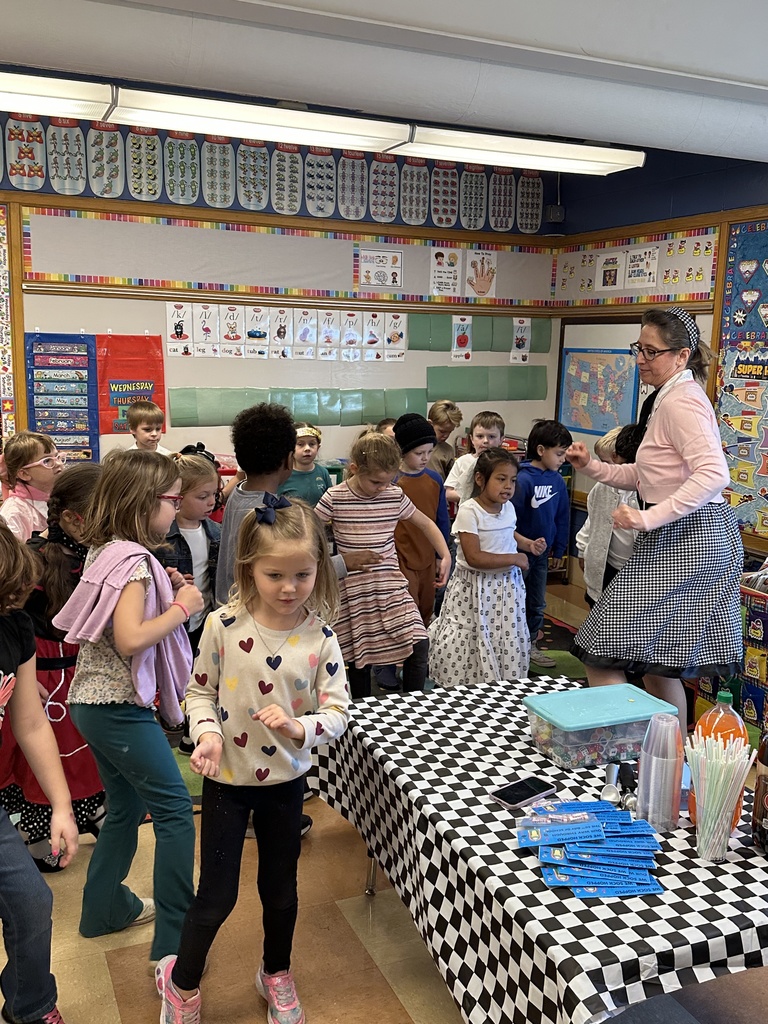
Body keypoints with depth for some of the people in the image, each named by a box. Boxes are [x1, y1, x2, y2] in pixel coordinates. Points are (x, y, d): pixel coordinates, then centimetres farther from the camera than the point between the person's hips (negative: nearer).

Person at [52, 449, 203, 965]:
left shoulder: (106, 552, 9)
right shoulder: (134, 560, -20)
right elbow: (131, 638, -28)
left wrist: (163, 589, 5)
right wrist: (181, 607, -17)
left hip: (94, 702, 10)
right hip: (120, 707, -10)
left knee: (127, 806, 22)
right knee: (175, 809, -2)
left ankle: (105, 907, 37)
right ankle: (175, 938, 5)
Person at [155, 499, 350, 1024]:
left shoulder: (320, 638, -14)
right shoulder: (224, 625, -15)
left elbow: (339, 711, -11)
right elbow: (201, 691, -3)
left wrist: (298, 728, -30)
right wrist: (208, 733, -21)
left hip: (286, 779, 2)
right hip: (227, 779, -1)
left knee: (281, 887, 20)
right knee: (218, 893, 8)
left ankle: (276, 974, 47)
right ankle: (182, 980, 37)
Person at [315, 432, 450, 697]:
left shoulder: (395, 496, 0)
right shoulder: (334, 498, -9)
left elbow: (426, 523, 14)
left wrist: (445, 556, 6)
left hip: (391, 585, 2)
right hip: (353, 591, -2)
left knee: (418, 645, -8)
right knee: (358, 657, 7)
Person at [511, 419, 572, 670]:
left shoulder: (557, 481, -1)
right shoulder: (524, 479, -21)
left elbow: (562, 517, 9)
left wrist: (559, 550, 12)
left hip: (541, 553, 7)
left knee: (537, 603, 18)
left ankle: (531, 645, 33)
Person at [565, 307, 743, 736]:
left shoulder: (681, 400, -15)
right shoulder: (667, 398, 16)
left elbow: (713, 474, -28)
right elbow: (645, 476, 22)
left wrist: (650, 517, -31)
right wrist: (592, 467, 10)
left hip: (686, 539, -11)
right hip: (679, 539, 11)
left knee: (603, 654, -10)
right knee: (658, 662, 17)